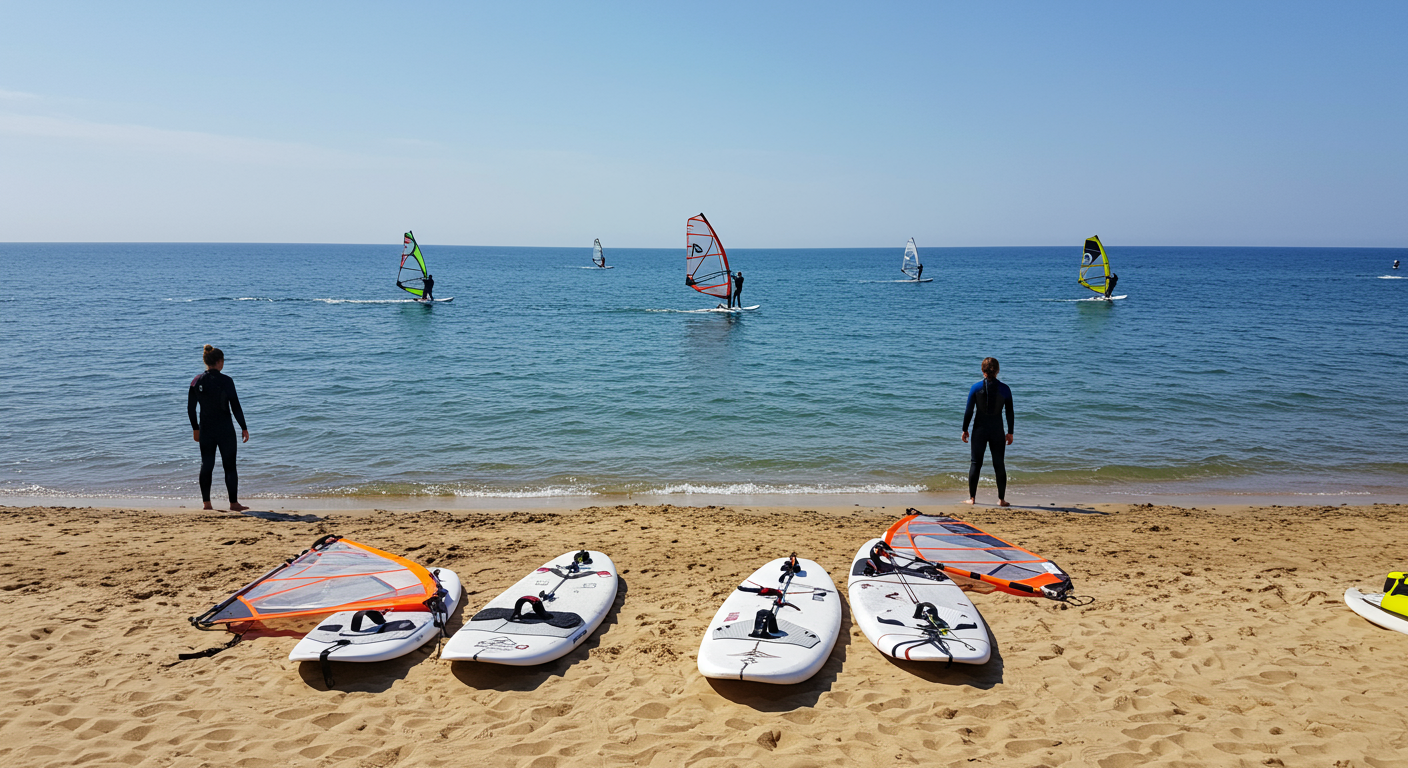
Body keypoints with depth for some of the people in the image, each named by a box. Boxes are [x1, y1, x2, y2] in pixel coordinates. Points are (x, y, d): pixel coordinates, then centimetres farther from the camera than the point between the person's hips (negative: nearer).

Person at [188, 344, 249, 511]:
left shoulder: (196, 381, 1)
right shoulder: (226, 381, -12)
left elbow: (190, 408, 7)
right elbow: (236, 407, -11)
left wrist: (195, 428, 17)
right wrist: (244, 428, -5)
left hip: (206, 429, 4)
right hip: (225, 429, -4)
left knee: (206, 465, 11)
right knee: (230, 466, 3)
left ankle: (206, 502, 12)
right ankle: (234, 503, 6)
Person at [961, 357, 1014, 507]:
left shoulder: (976, 388, -6)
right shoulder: (1004, 389, -3)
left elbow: (969, 411, -4)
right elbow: (1010, 412, 0)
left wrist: (965, 429, 5)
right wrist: (1010, 432, 9)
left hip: (979, 430, -1)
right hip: (997, 431, 1)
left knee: (975, 463, 7)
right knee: (999, 465, 9)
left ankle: (972, 498, 7)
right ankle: (1001, 499, 11)